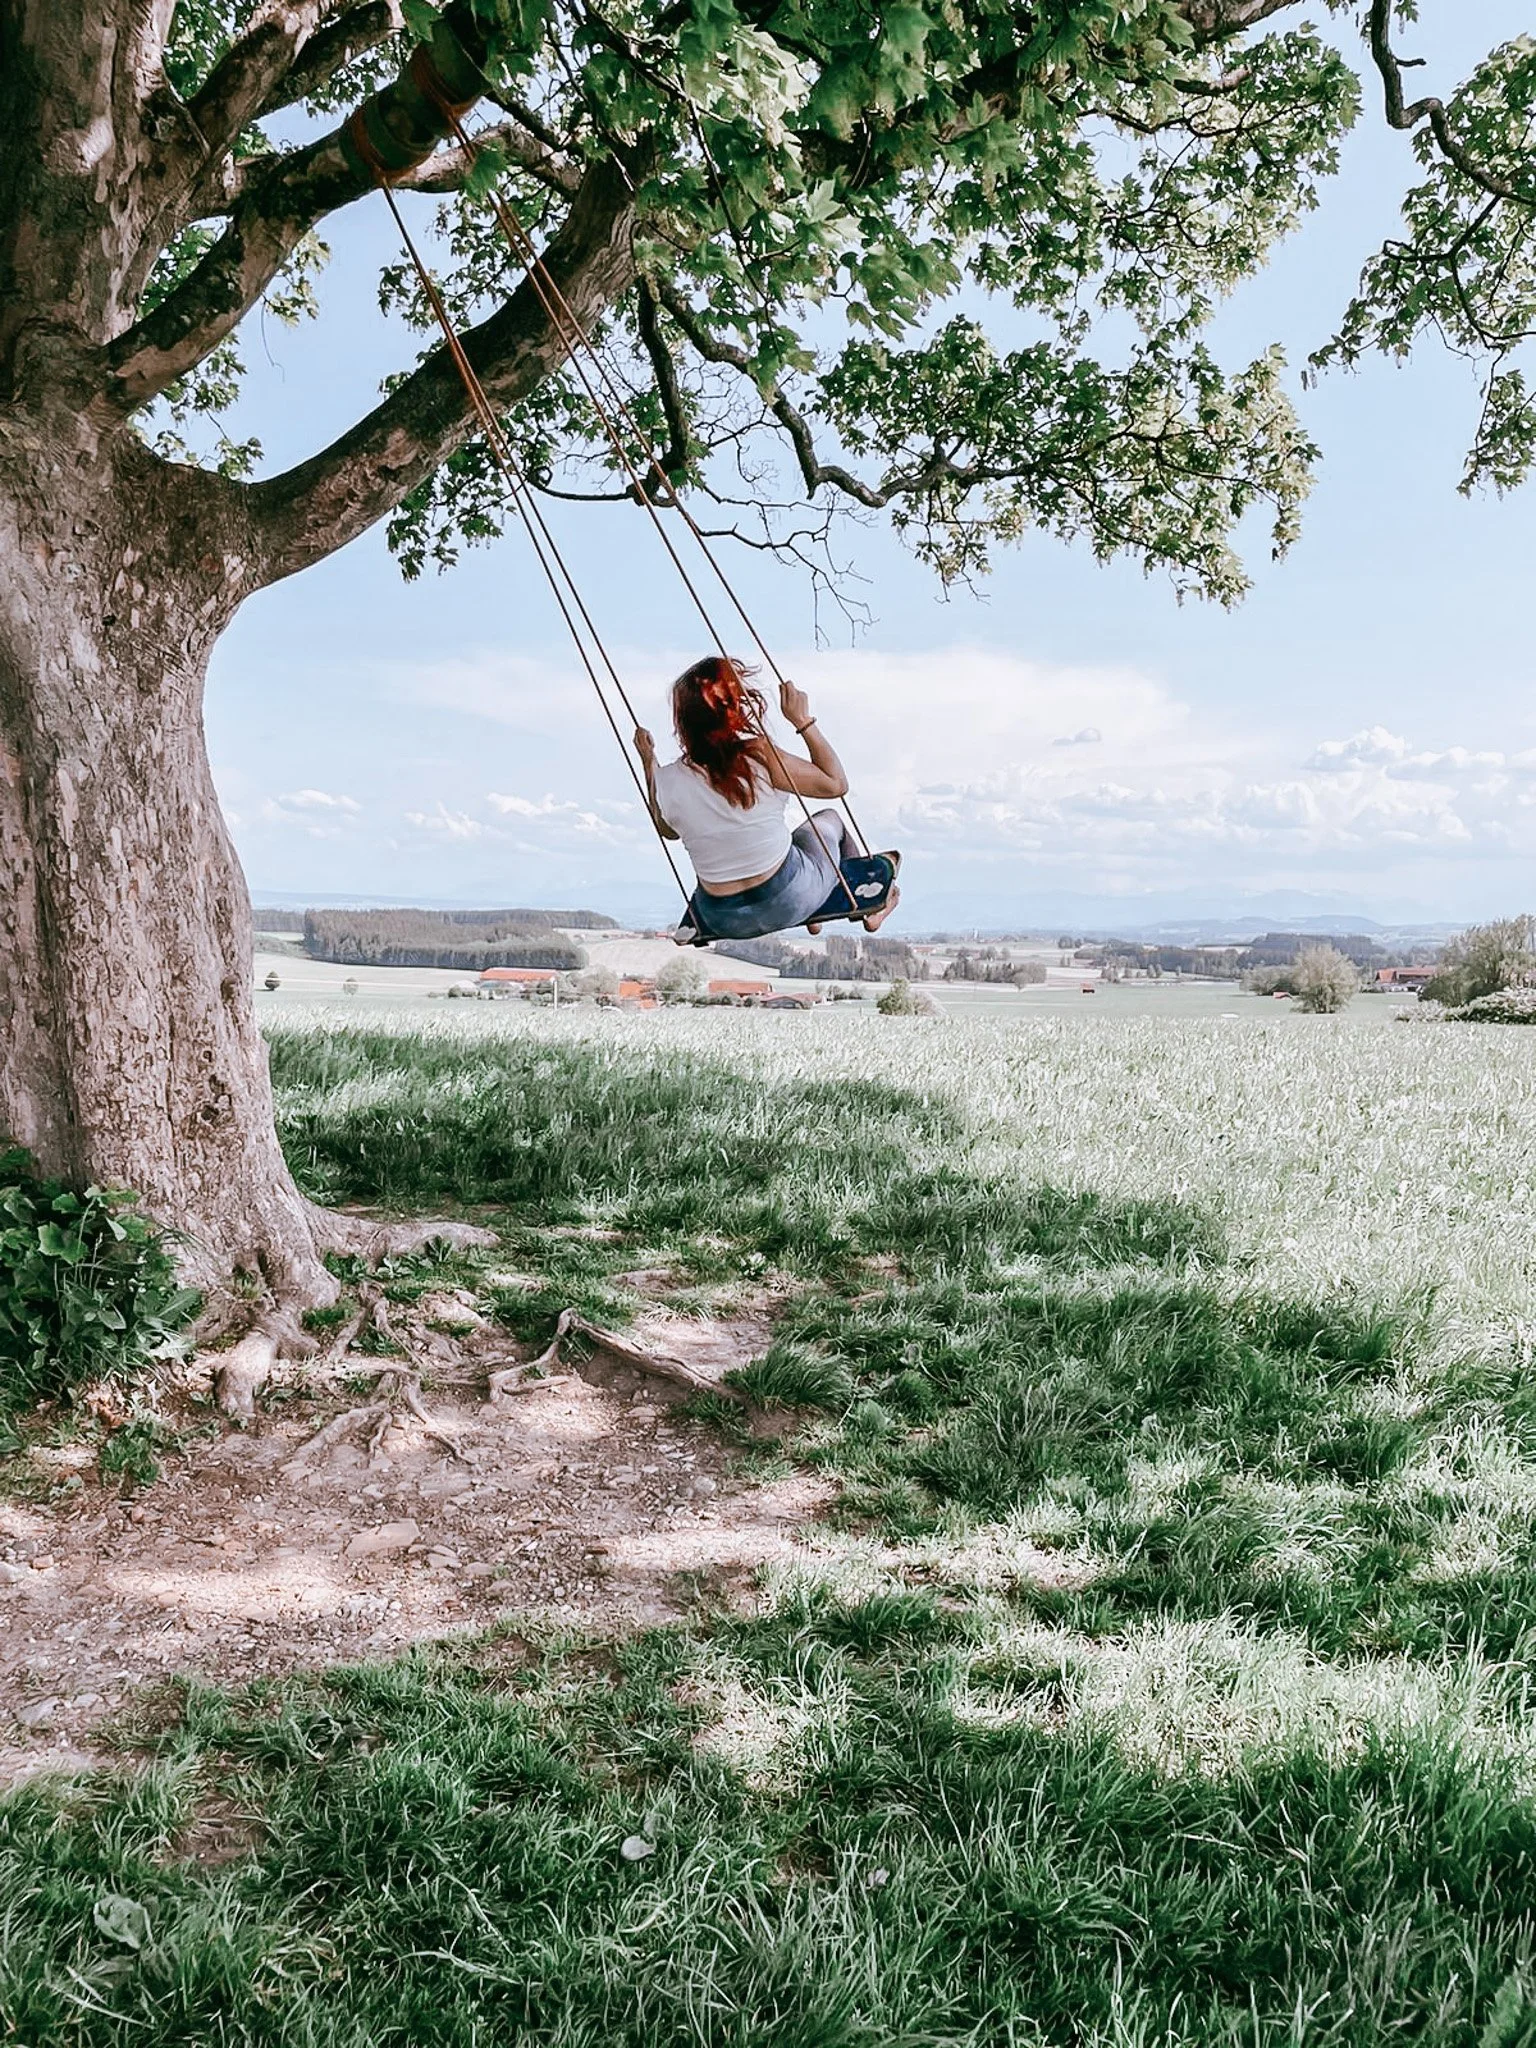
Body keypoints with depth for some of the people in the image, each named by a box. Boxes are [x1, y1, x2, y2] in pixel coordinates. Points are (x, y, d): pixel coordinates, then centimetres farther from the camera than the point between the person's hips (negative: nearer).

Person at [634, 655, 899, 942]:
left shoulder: (667, 781, -14)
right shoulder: (763, 758, -24)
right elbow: (836, 783, -9)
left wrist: (647, 761, 15)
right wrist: (803, 721, -6)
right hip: (789, 903, -2)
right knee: (829, 820, 29)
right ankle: (868, 907, 49)